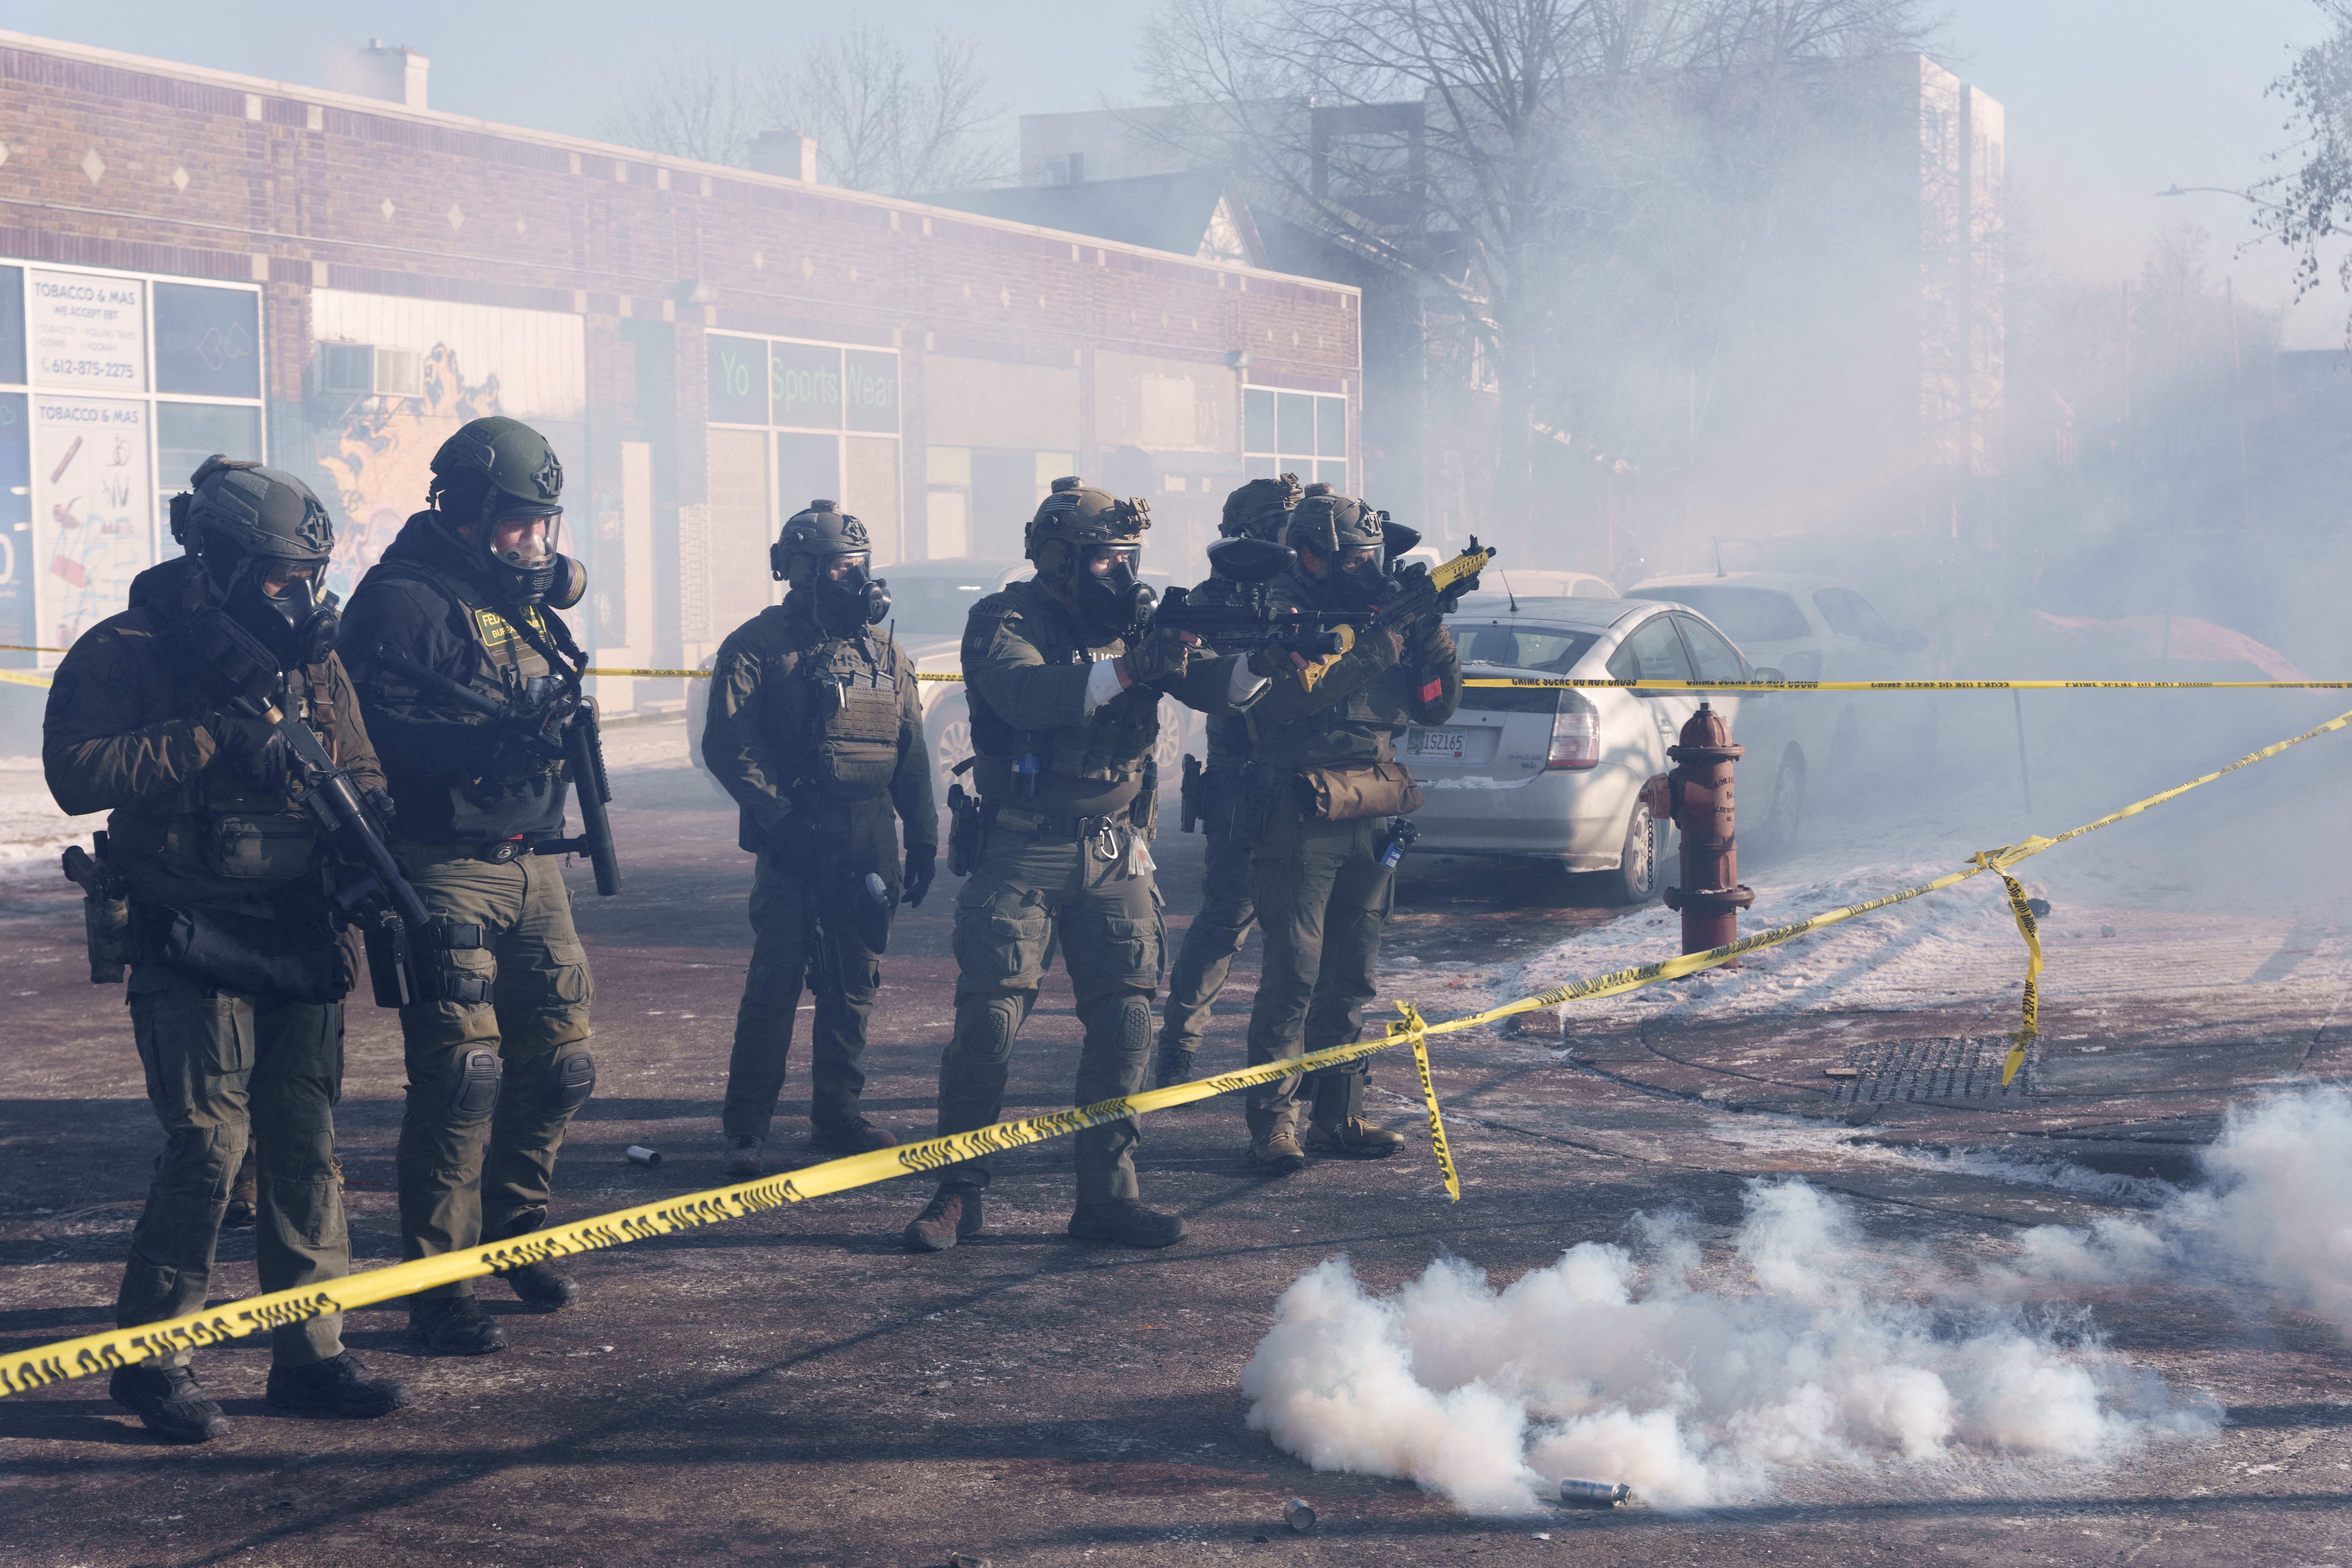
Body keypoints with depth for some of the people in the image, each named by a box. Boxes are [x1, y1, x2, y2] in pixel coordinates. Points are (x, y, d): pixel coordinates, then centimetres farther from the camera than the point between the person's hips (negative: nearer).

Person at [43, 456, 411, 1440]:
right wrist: (211, 741, -22)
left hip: (301, 941, 6)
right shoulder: (124, 655, -6)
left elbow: (360, 769, 19)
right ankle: (151, 1360, 4)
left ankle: (309, 1356, 15)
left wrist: (362, 814, -4)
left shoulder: (312, 659, 11)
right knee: (209, 1141, -11)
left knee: (306, 1145, 6)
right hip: (191, 944, -6)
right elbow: (75, 772, -18)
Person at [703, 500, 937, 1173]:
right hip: (794, 841, -5)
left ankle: (837, 1114, 20)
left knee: (854, 984, 9)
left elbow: (912, 752, 18)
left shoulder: (885, 655, 15)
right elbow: (727, 744, -9)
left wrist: (923, 836, 13)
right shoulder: (759, 646, -2)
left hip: (868, 845, 5)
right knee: (776, 980, -6)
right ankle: (746, 1129, 1)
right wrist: (777, 815, -17)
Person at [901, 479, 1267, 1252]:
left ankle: (1107, 1194, 10)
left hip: (1115, 857, 4)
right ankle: (957, 1193, 7)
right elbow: (1025, 693, -28)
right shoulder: (1005, 622, -7)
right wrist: (1127, 670, -37)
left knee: (1126, 1020, 1)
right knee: (989, 1020, -6)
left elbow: (1216, 688, -1)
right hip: (1023, 853, -4)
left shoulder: (1138, 623, 8)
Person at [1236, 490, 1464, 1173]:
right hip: (1299, 827, -6)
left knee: (1352, 977, 10)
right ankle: (1273, 1123, -3)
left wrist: (1430, 629, -4)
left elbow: (1437, 705, 11)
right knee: (1294, 975, -8)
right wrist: (1372, 639, -23)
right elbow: (1285, 694, -24)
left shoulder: (1383, 617, 12)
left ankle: (1339, 1116, 18)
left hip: (1368, 824, 7)